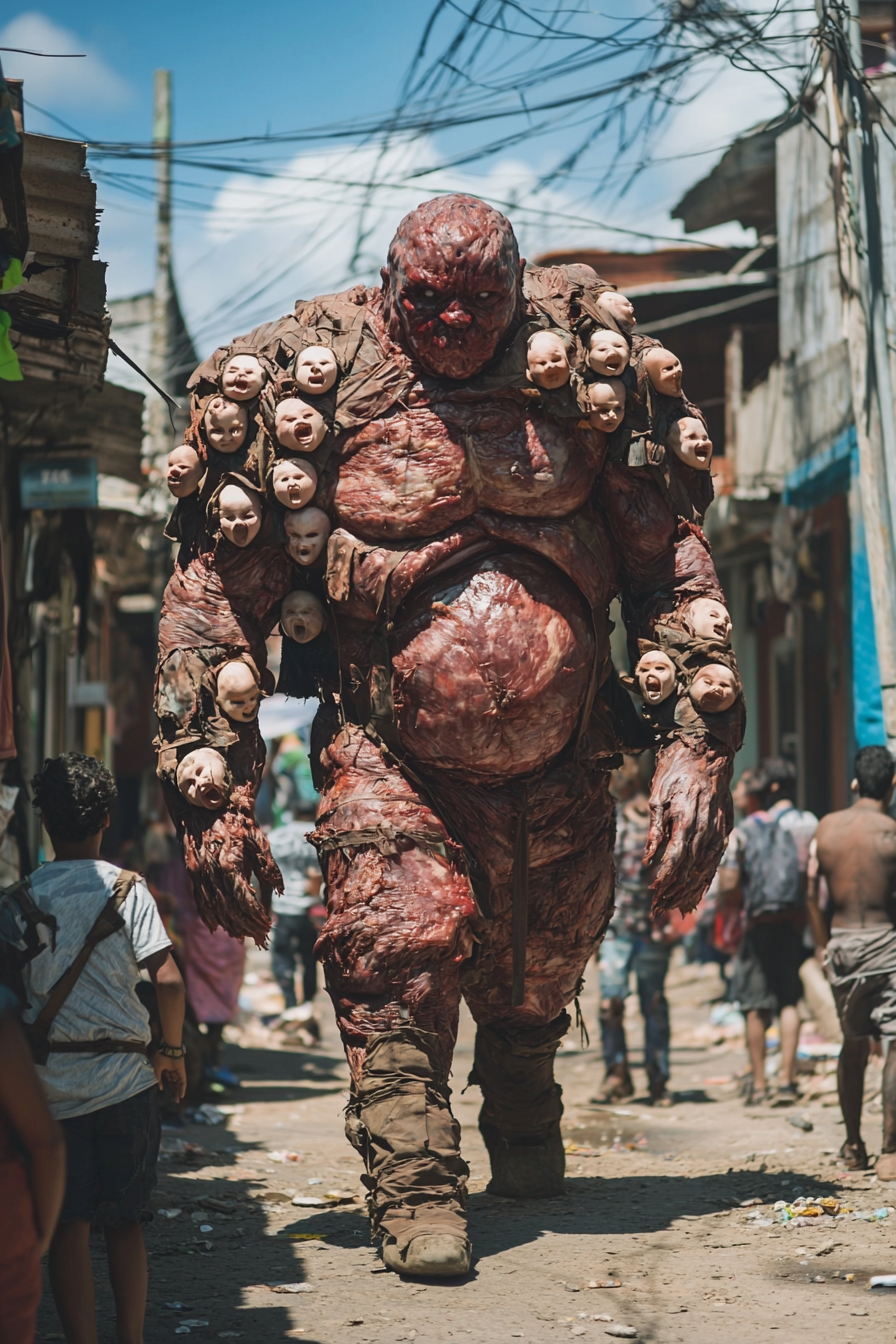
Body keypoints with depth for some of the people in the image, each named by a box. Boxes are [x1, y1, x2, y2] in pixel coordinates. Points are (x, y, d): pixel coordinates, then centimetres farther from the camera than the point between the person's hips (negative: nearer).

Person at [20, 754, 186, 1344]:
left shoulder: (22, 894, 0)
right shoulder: (126, 888, -3)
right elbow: (169, 980, -9)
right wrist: (172, 1051, 6)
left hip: (47, 1078, 0)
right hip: (122, 1076, 0)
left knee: (68, 1226, 4)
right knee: (124, 1223, 11)